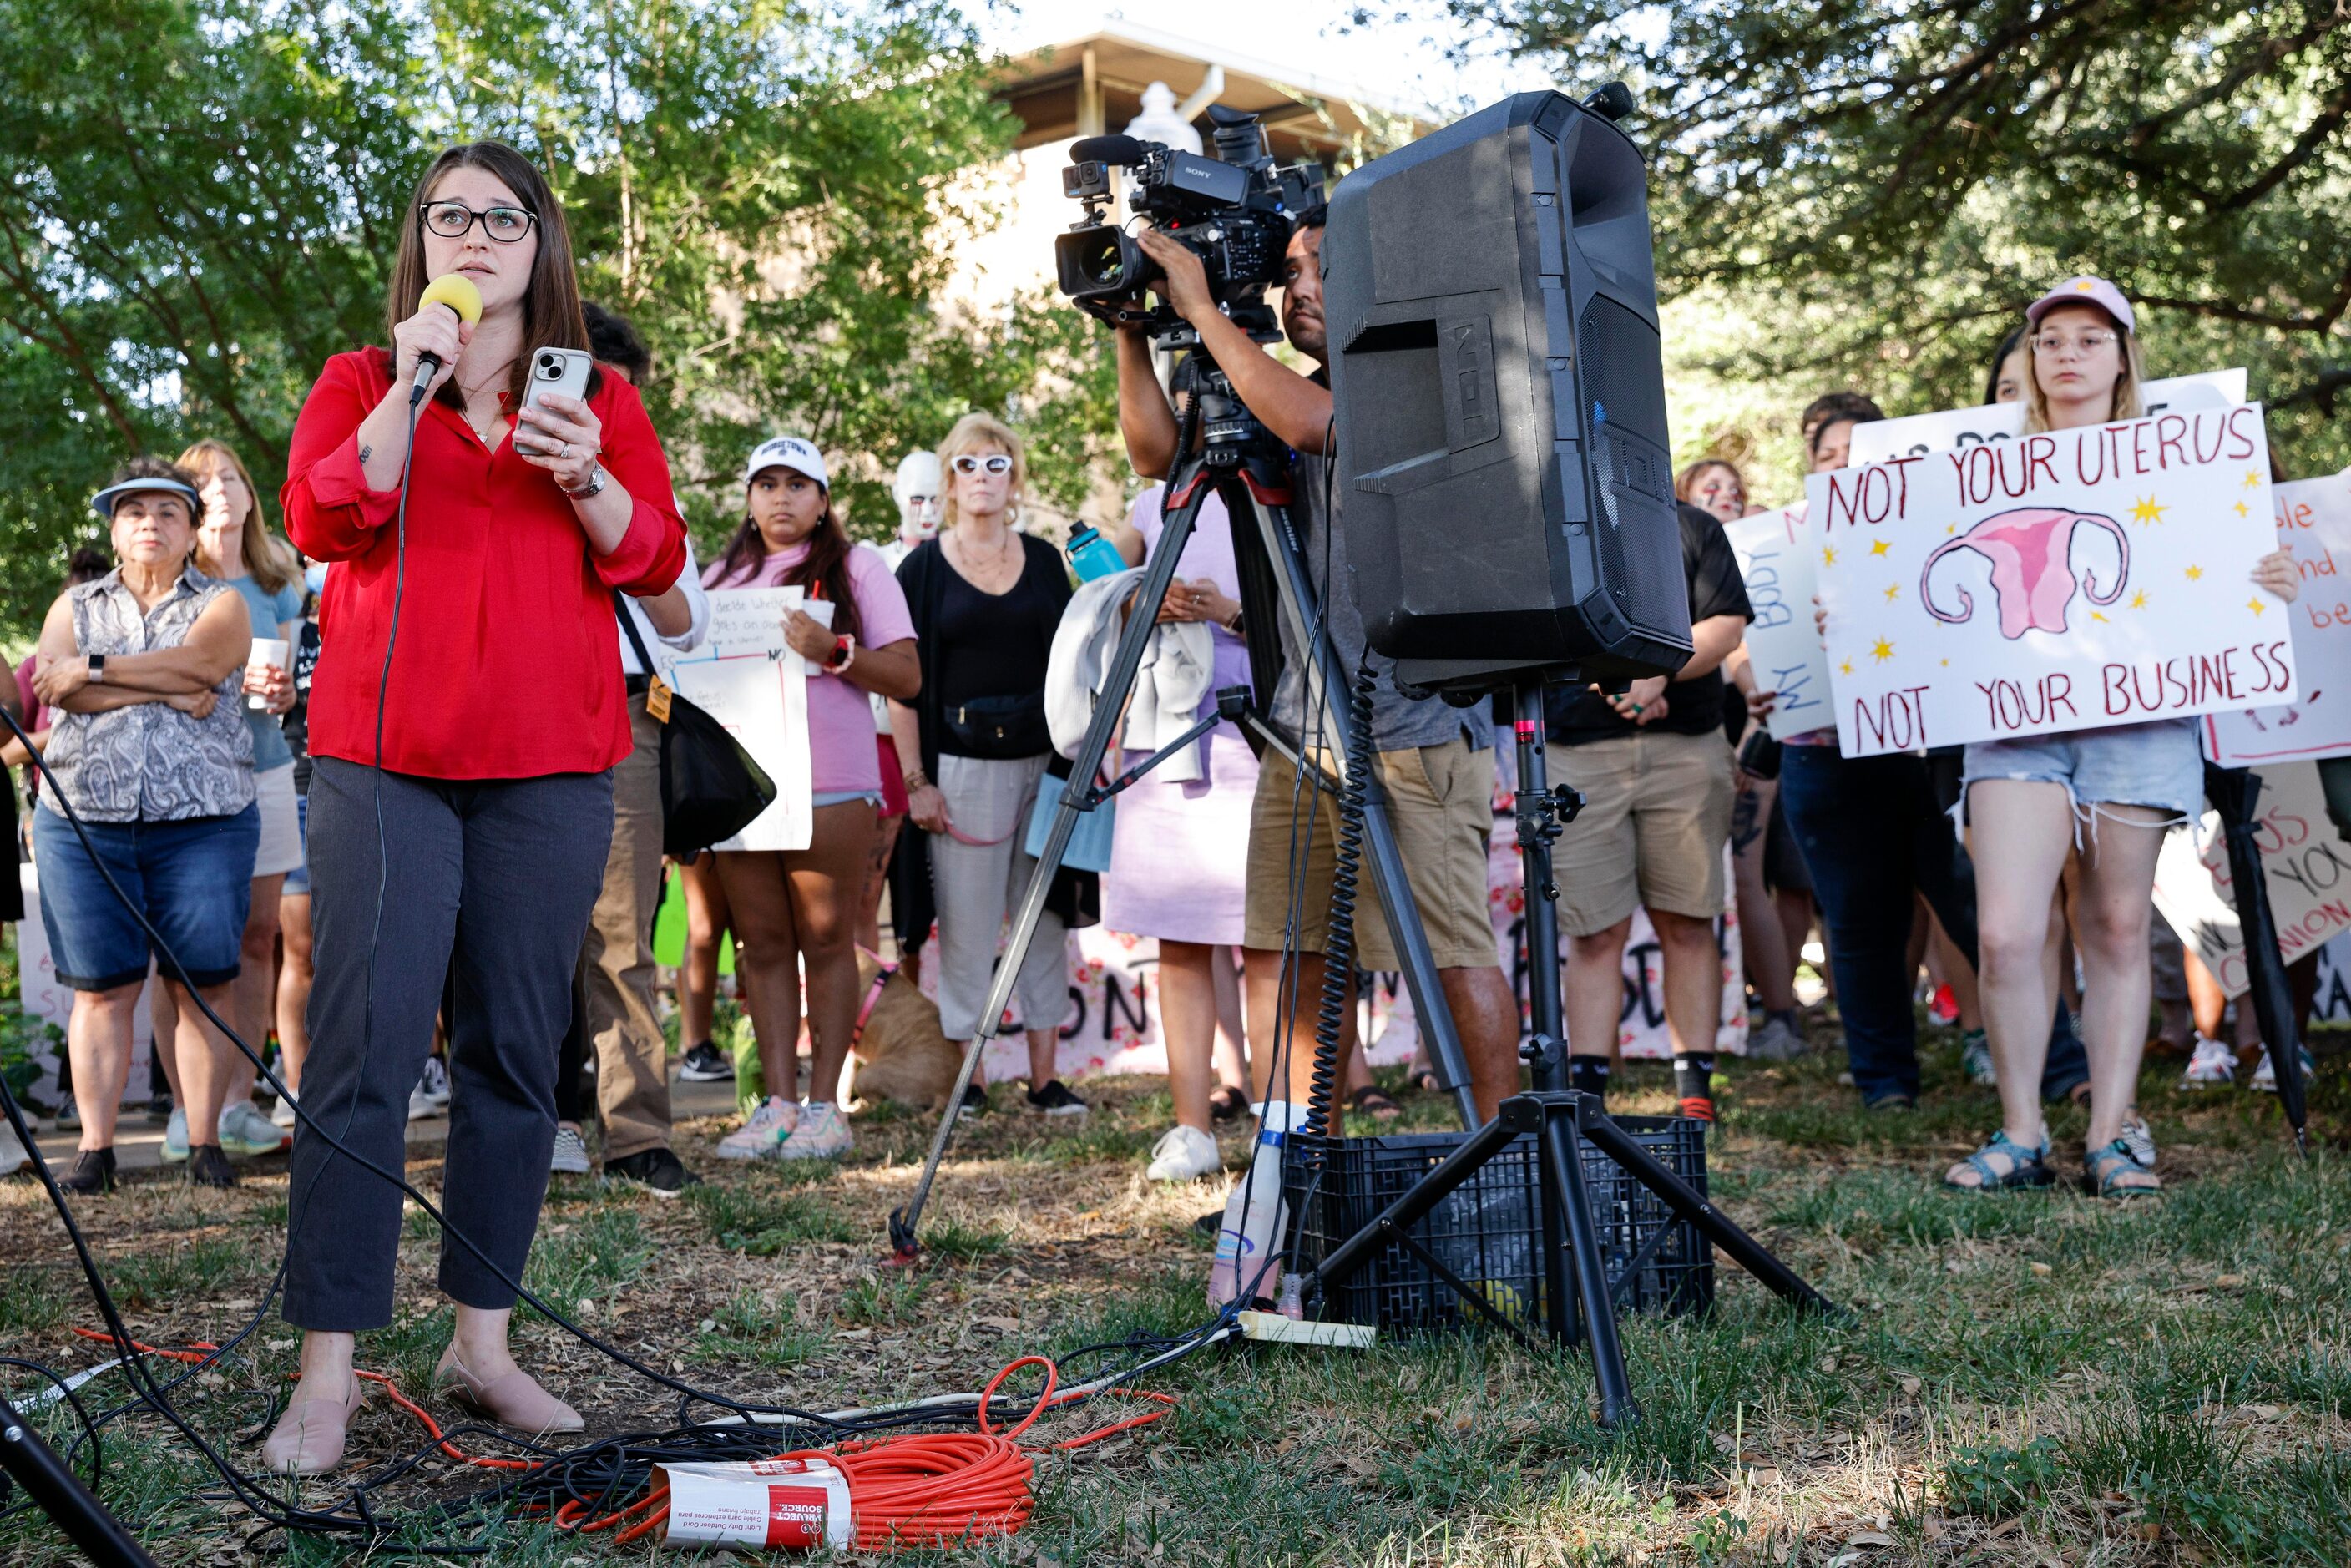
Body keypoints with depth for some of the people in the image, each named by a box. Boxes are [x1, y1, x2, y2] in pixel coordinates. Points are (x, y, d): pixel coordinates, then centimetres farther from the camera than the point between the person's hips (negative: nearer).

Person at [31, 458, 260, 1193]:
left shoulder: (223, 604, 10)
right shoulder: (75, 607, 16)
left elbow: (197, 662, -12)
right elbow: (58, 687, -4)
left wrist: (93, 670, -9)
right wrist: (168, 692, -11)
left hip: (203, 821, -1)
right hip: (82, 824, 1)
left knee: (205, 982, -3)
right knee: (102, 988, 1)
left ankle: (205, 1145, 4)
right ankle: (95, 1148, 6)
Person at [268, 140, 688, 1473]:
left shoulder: (600, 399, 16)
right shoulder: (361, 381, 14)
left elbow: (657, 563, 8)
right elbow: (323, 522, -3)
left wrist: (588, 478, -9)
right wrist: (411, 385, -10)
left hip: (551, 762, 2)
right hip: (386, 756, -1)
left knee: (517, 1051, 2)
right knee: (365, 1048, -9)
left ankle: (484, 1346, 11)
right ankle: (329, 1375, -5)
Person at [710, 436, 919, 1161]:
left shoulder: (856, 567, 7)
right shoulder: (722, 577, 19)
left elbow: (906, 676, 0)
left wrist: (832, 651, -15)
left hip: (831, 782, -4)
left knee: (826, 939, -3)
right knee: (764, 944, 2)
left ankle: (825, 1106, 0)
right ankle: (777, 1103, 4)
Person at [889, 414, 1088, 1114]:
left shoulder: (1044, 560, 12)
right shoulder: (923, 566, 2)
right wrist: (915, 780, -7)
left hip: (1043, 761, 3)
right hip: (962, 765, -3)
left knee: (1046, 920, 3)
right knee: (966, 925, -3)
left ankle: (1044, 1076, 9)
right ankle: (963, 1075, 5)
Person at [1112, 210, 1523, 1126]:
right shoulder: (1286, 399, 18)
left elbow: (1311, 423, -24)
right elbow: (1160, 453, 16)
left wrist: (1204, 311, -16)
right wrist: (1131, 328, 6)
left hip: (1413, 731, -8)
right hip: (1301, 730, 8)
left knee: (1453, 956, -6)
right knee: (1275, 951, 7)